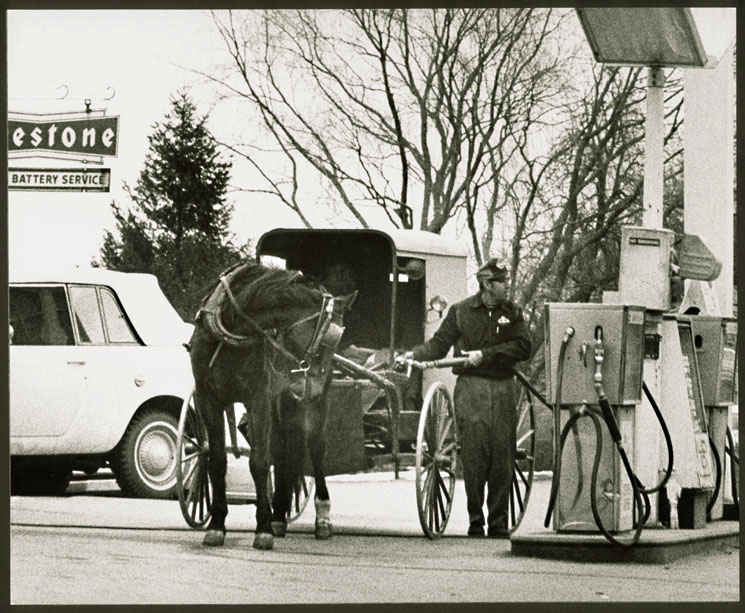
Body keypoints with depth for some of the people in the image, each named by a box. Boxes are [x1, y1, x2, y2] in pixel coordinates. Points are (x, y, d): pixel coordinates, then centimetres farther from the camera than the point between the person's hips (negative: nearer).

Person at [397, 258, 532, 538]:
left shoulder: (512, 312, 10)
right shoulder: (461, 311, 5)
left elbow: (523, 347, -1)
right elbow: (439, 344, 5)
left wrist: (486, 354, -10)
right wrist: (414, 354, -12)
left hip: (503, 389, 2)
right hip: (471, 387, -2)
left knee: (503, 457, 0)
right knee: (474, 456, -7)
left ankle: (499, 525, 7)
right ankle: (475, 523, 1)